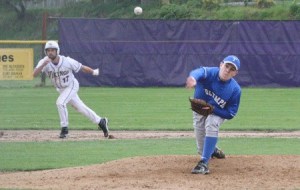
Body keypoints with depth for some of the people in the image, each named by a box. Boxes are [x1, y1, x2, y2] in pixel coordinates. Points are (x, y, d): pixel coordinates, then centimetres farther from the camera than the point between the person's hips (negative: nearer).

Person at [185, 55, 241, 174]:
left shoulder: (235, 89, -27)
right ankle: (213, 150, 50)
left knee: (211, 124, -37)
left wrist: (212, 109, -36)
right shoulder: (209, 73, -31)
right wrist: (193, 78, -83)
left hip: (218, 113, -1)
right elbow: (200, 72, -57)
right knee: (202, 149, 9)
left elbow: (230, 114, -20)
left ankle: (204, 163, -37)